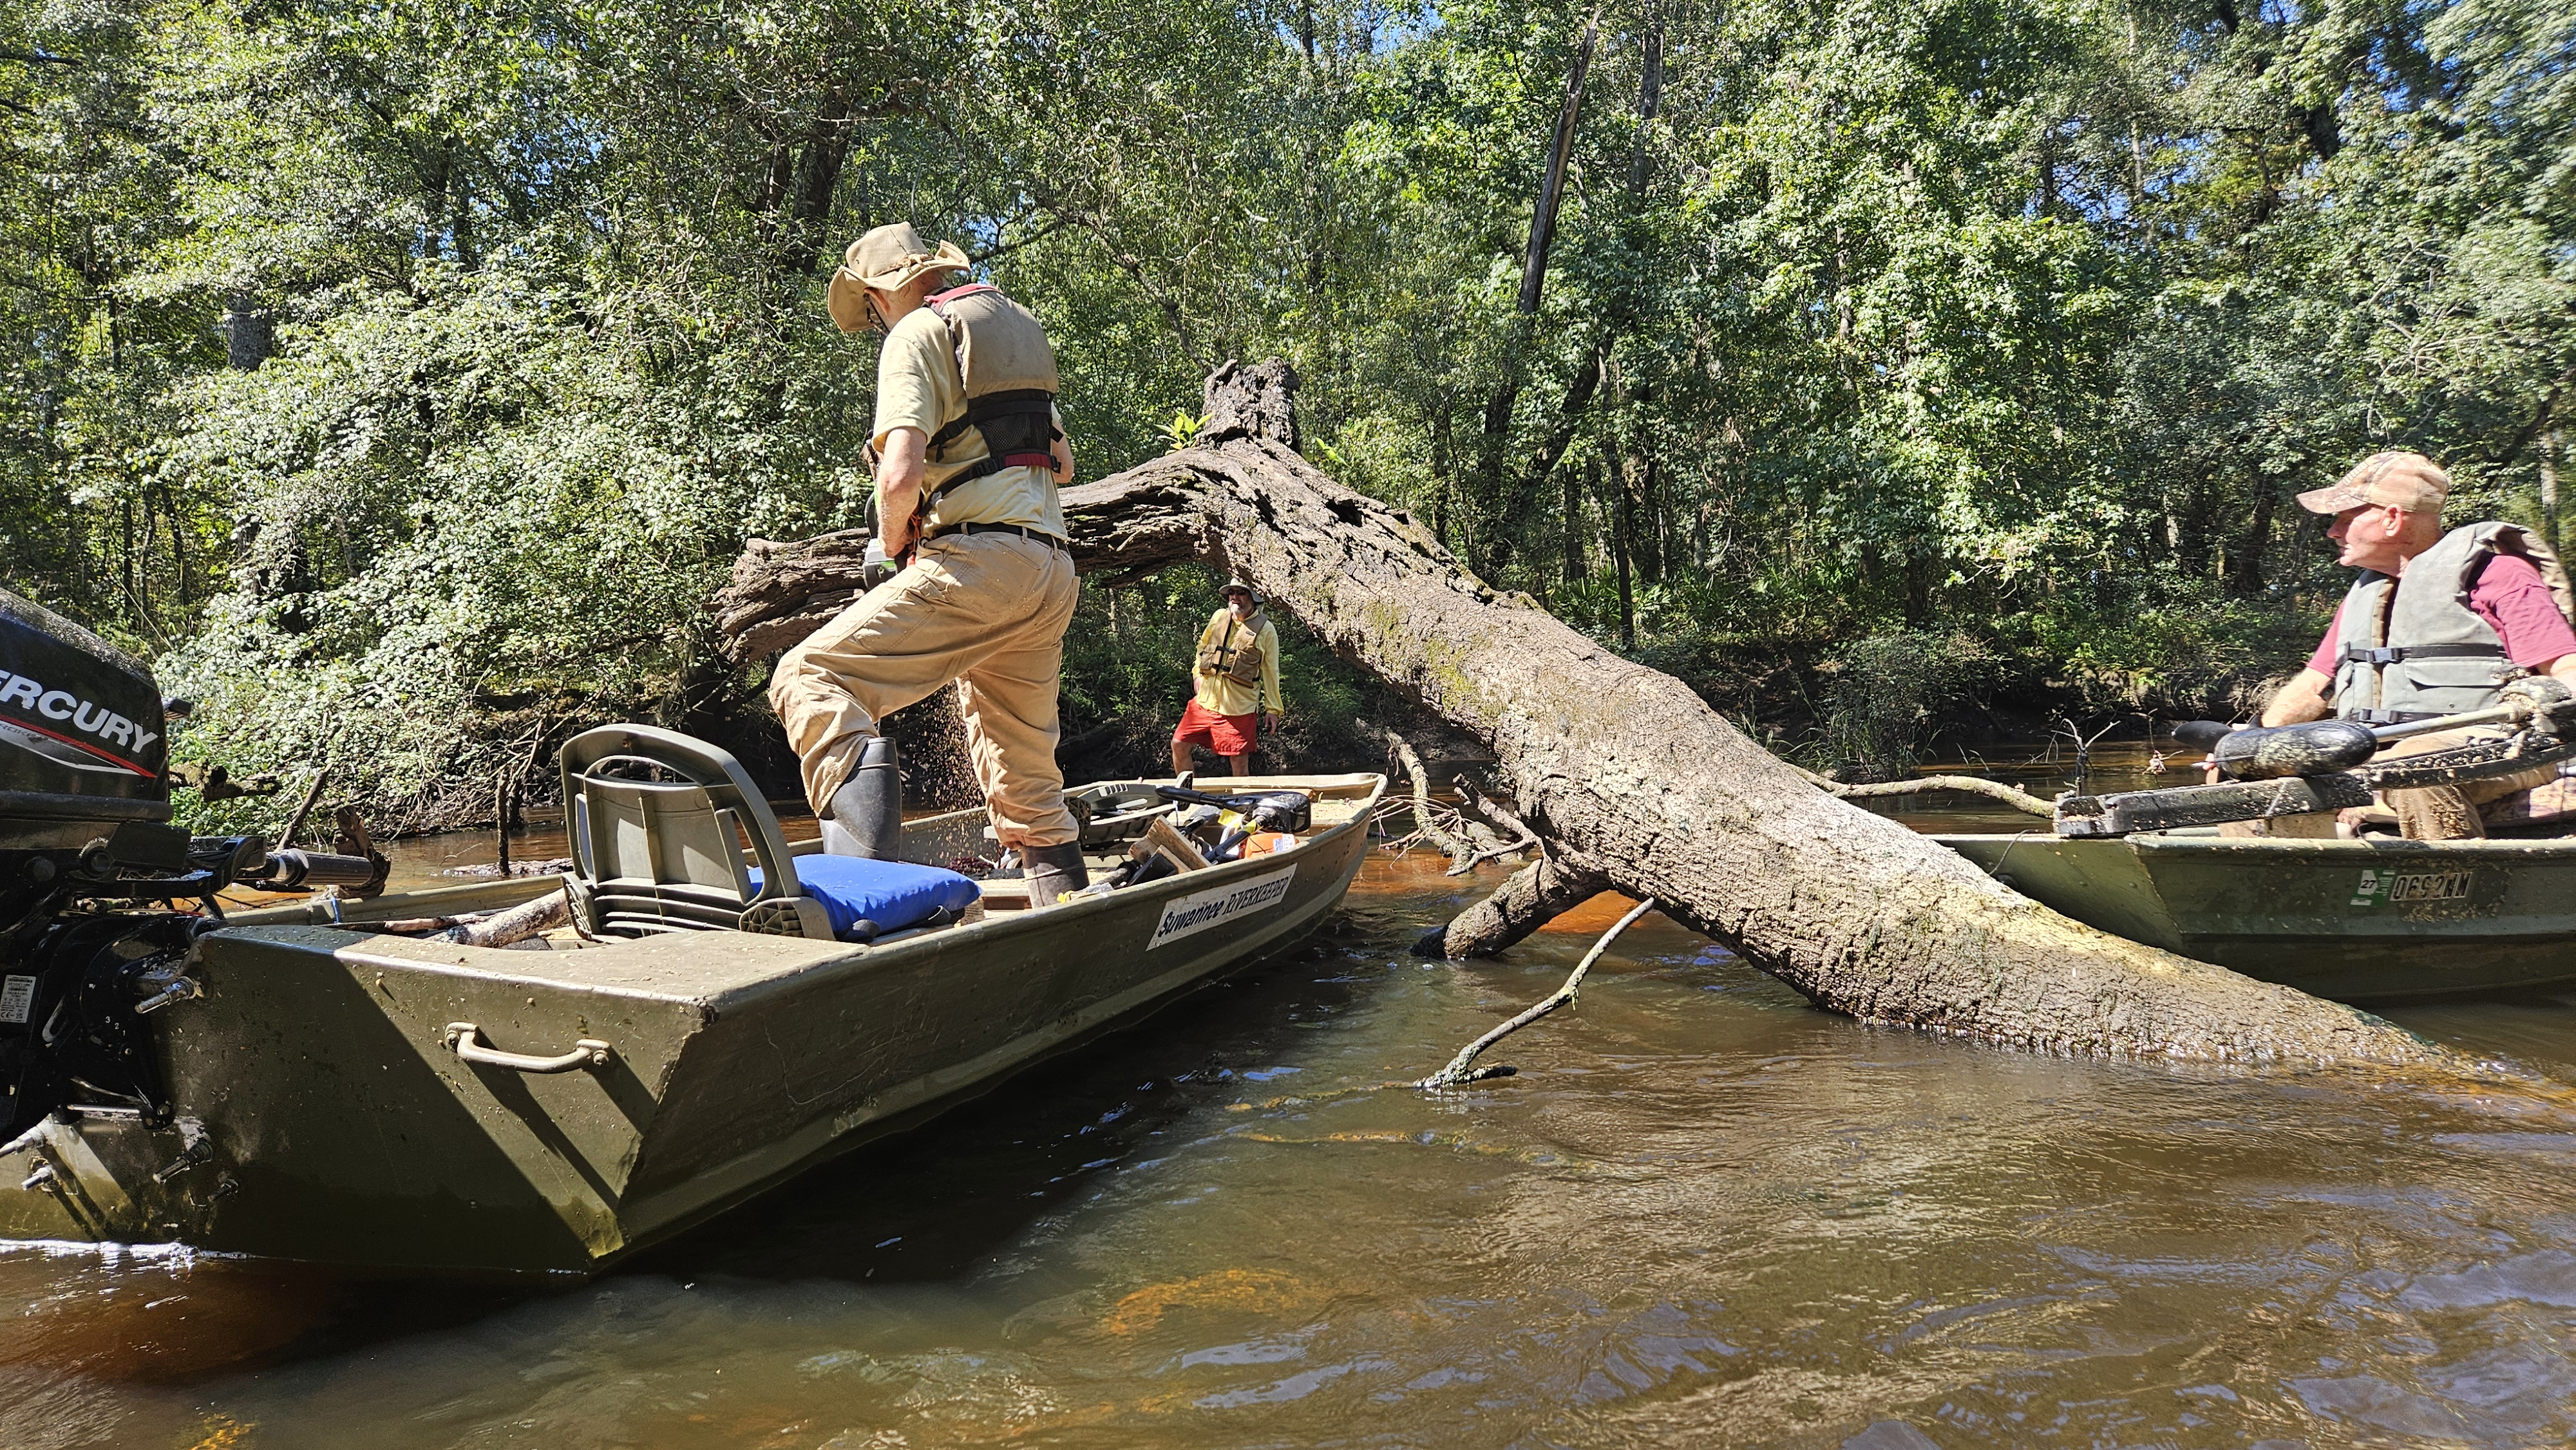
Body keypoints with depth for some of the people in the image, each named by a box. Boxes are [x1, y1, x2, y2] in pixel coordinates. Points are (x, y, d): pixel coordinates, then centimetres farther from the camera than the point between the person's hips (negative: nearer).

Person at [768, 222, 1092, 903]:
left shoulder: (917, 332, 0)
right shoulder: (1019, 326, 24)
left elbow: (901, 474, -15)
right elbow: (1062, 463, 32)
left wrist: (892, 540, 3)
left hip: (977, 562, -8)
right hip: (1053, 572, 8)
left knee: (809, 678, -14)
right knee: (1026, 786, 15)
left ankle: (866, 868, -33)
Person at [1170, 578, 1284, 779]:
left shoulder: (1266, 630, -3)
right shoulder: (1219, 617, 9)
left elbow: (1270, 672, 0)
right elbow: (1202, 647, 24)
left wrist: (1272, 708, -1)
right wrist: (1197, 673, 10)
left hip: (1239, 708, -5)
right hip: (1205, 700, 5)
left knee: (1239, 761, -1)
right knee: (1179, 744, 4)